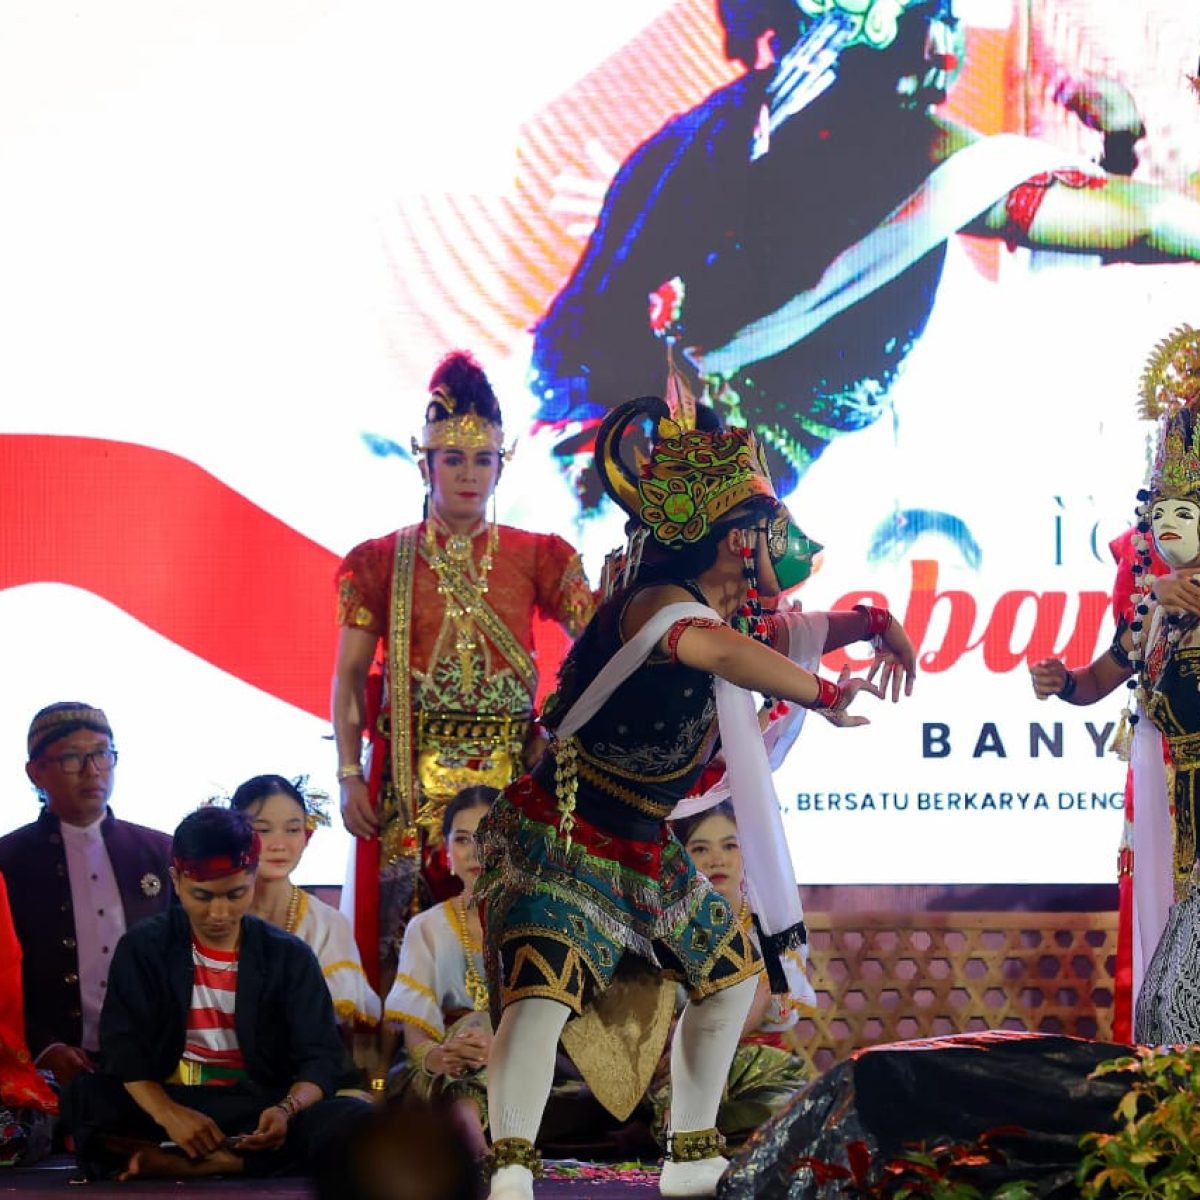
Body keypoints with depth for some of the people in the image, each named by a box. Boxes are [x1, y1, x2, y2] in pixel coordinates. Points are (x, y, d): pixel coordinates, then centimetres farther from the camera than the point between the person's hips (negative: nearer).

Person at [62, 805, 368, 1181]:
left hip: (260, 1114, 1)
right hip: (166, 1106, -1)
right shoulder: (143, 949, 3)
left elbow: (320, 1057, -2)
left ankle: (171, 1164, -32)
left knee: (356, 1122, -30)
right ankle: (249, 1163, -36)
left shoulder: (289, 956, 5)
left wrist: (286, 1110, -26)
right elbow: (124, 1048, -8)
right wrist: (168, 1114, -28)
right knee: (84, 1099, -30)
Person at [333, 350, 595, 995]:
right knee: (406, 923, -6)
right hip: (412, 767, -1)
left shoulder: (538, 557, 10)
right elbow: (349, 676, 5)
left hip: (511, 765, 1)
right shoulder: (381, 561, 8)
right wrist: (349, 775, -4)